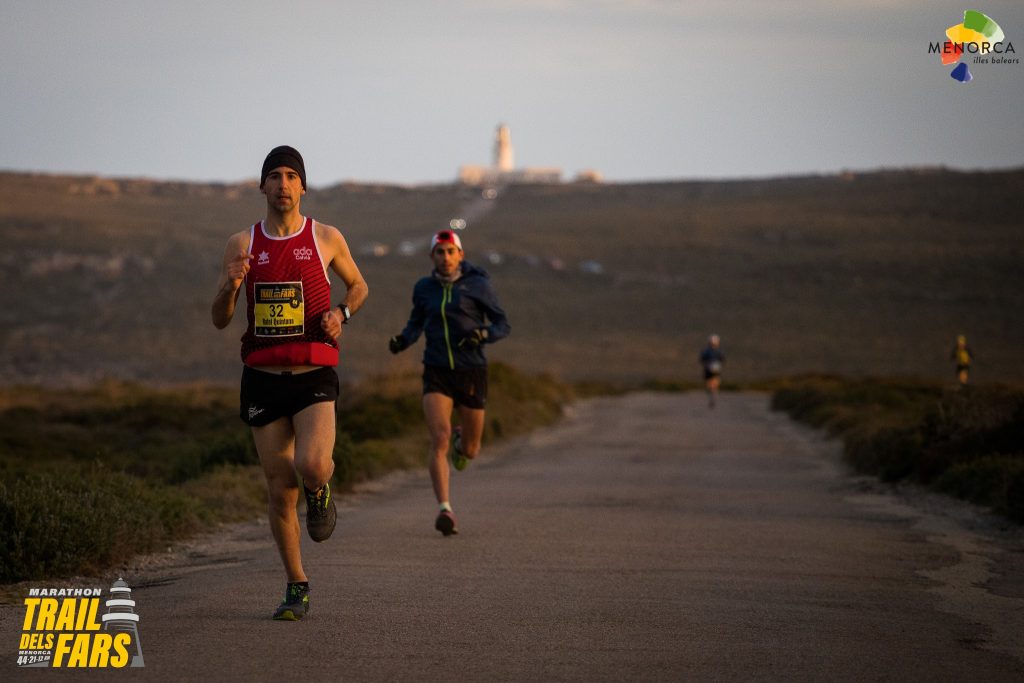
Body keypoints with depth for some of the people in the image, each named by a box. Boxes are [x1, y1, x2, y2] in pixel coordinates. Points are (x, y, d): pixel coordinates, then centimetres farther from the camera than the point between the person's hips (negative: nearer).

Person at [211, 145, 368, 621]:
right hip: (262, 380, 2)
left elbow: (358, 285, 18)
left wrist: (341, 313, -3)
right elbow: (219, 320, 6)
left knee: (311, 467, -26)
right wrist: (229, 287, -16)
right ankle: (296, 587, 20)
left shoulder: (326, 239, 1)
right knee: (280, 492, 4)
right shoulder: (242, 244, 4)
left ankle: (320, 492, 12)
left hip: (314, 377, -2)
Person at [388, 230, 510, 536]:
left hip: (472, 373, -1)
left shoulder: (478, 285, -4)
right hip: (437, 374, 1)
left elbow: (503, 325, -1)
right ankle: (445, 510, -25)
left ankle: (461, 441, 49)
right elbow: (416, 323, 20)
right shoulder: (424, 288, 4)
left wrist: (483, 333, -22)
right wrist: (402, 341, -1)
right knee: (439, 440, -21)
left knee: (469, 451, 11)